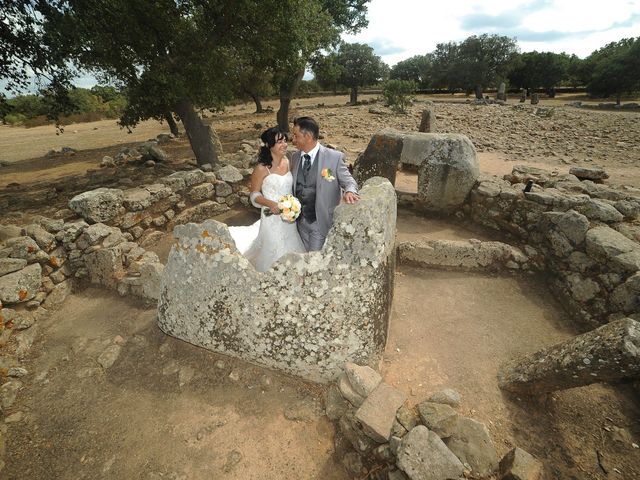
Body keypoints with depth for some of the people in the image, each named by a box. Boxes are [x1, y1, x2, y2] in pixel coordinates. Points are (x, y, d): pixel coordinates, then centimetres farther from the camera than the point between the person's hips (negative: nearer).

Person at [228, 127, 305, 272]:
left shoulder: (288, 162, -1)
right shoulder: (262, 168, -17)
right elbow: (254, 195, -10)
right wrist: (271, 204, -27)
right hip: (272, 217, -5)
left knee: (290, 246, 20)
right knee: (275, 250, 8)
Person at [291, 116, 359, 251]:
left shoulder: (334, 157, -13)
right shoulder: (295, 157, 4)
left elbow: (349, 181, -8)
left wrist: (349, 192, -30)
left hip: (322, 221, -5)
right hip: (301, 220, 6)